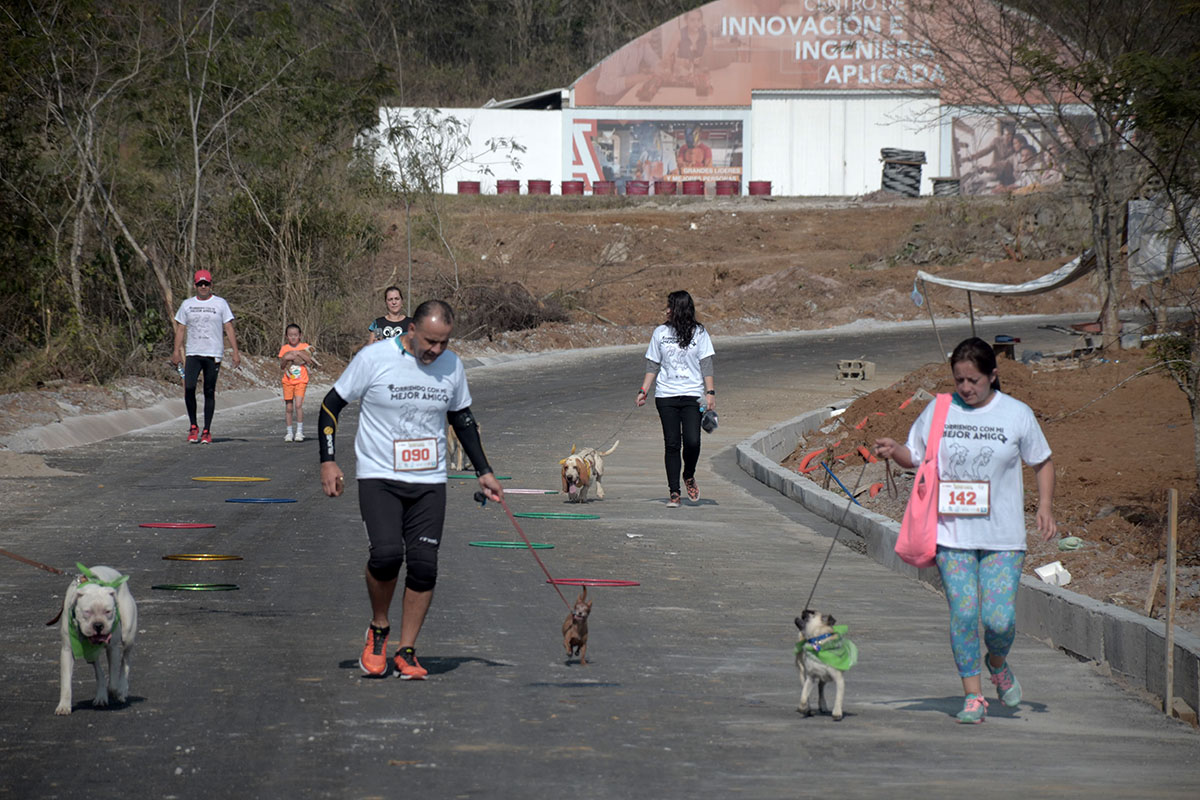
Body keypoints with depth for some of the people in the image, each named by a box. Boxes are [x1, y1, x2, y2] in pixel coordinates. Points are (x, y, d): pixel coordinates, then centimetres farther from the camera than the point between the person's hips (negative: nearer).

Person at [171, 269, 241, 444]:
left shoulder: (220, 303, 5)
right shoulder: (187, 304, 11)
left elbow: (229, 329, 4)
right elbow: (180, 329, 13)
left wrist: (236, 352, -3)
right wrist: (176, 351, 3)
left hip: (213, 354, -1)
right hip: (193, 353, 1)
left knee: (209, 393, 0)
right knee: (189, 388, -14)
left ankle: (206, 431, 5)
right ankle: (193, 427, -1)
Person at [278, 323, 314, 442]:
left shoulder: (304, 347, 3)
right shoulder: (284, 348, 6)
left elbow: (310, 361, -10)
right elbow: (281, 366, 2)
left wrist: (298, 353, -18)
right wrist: (285, 358, -17)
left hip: (301, 381, -2)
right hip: (288, 381, 2)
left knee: (298, 405, -15)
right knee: (288, 407, 3)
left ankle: (299, 432, -8)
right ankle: (289, 432, 12)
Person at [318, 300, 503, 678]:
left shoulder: (452, 366, 3)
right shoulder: (374, 358, -9)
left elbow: (462, 417, 20)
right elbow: (331, 404, 0)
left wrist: (483, 471, 17)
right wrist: (328, 461, -7)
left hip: (429, 482, 4)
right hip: (379, 477, -3)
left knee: (424, 565, -6)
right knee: (387, 554, -21)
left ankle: (406, 651, 7)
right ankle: (378, 629, 5)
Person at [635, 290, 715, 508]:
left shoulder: (699, 333, 4)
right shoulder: (660, 332, 10)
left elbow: (706, 365, 3)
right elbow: (653, 365, 13)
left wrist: (710, 392, -5)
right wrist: (643, 391, 5)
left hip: (692, 395, -2)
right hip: (666, 396, 2)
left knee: (692, 441, -14)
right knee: (671, 444, -2)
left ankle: (689, 476, 15)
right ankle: (674, 492, 3)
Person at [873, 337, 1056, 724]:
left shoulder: (1017, 415, 1)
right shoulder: (938, 411, 4)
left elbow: (1042, 463, 12)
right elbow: (915, 457, 13)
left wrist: (1045, 506, 0)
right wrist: (894, 451, -9)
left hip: (1002, 537, -1)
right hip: (952, 534, 1)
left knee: (1000, 619, -8)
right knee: (963, 613, -6)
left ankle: (998, 664, 27)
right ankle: (973, 696, 7)